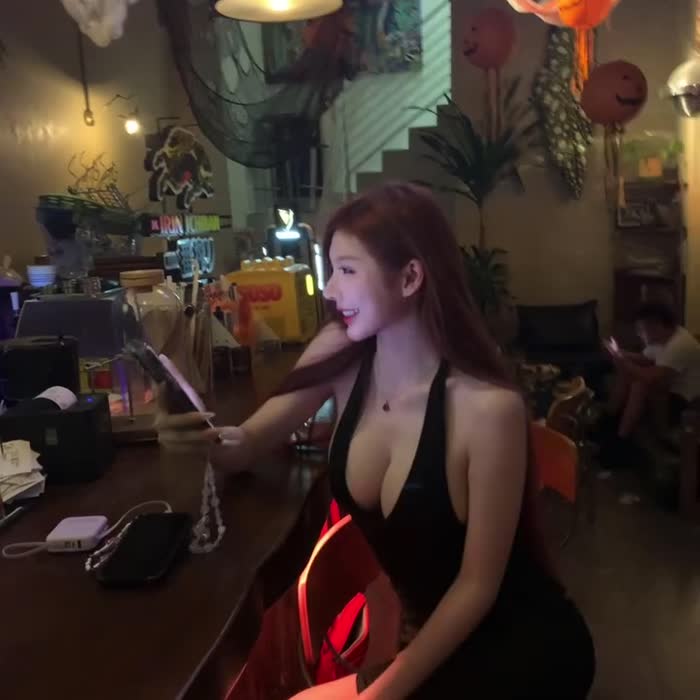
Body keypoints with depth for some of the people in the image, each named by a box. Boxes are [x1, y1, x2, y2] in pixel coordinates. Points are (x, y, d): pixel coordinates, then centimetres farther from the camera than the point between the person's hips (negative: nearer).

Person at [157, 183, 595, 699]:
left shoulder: (487, 406, -27)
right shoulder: (340, 356, -12)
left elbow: (477, 584, -18)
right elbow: (247, 445, -3)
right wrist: (200, 434, -25)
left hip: (522, 647, -4)